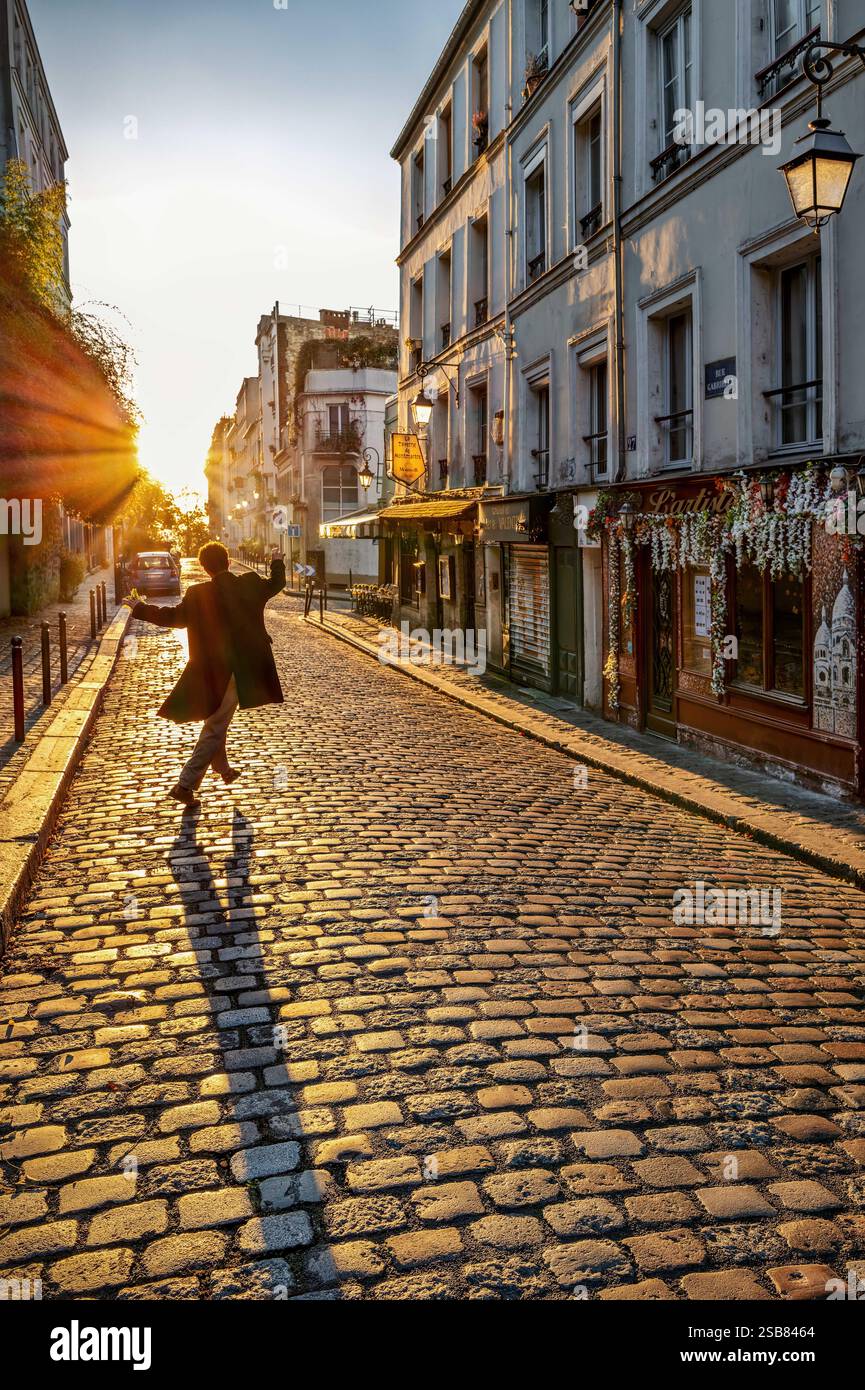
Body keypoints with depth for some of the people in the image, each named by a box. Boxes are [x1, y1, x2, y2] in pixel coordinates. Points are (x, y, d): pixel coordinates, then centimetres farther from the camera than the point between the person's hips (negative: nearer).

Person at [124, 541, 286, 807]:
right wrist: (277, 563, 33)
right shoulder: (250, 586, -6)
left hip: (209, 671, 2)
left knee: (214, 723, 25)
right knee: (215, 730, 1)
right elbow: (276, 583, 12)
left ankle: (224, 769, 41)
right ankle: (186, 785, -3)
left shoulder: (198, 595, -10)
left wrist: (139, 608, 7)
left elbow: (171, 616, -6)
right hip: (238, 671, -2)